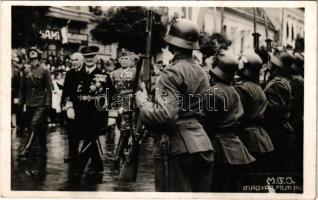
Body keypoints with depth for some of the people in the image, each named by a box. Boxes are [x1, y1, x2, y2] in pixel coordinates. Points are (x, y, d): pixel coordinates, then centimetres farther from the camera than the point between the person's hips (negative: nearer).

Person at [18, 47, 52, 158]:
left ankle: (27, 150, -15)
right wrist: (22, 101, 9)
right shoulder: (26, 71, 9)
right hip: (30, 103, 4)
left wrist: (48, 104, -9)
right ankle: (43, 148, 23)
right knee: (40, 127, 13)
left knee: (35, 126, -13)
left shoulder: (44, 71, -3)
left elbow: (49, 89, -4)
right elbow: (23, 88, 13)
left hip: (41, 104, -4)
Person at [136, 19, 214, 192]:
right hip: (201, 144, 9)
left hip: (176, 147, -8)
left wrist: (142, 100, -7)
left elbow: (164, 116, -22)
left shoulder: (173, 72, -13)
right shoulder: (201, 72, 14)